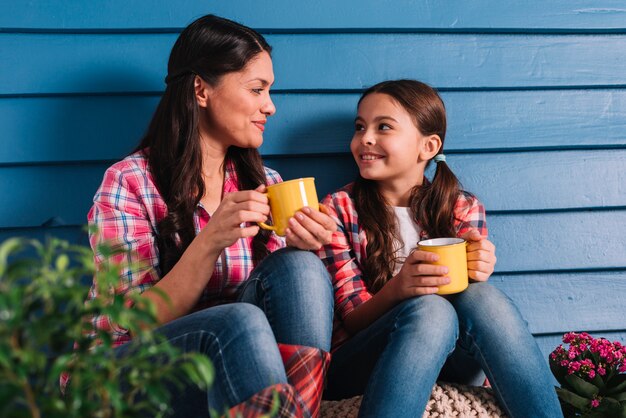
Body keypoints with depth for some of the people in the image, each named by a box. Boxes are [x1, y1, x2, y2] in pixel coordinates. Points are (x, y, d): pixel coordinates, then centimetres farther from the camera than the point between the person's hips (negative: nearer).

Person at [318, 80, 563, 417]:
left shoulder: (462, 210, 7)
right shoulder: (340, 209, 1)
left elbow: (475, 306, 3)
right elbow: (352, 320, -5)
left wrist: (476, 274, -20)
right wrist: (398, 288, -26)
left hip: (449, 362, 2)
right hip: (359, 364, -2)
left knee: (483, 298, -29)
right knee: (430, 309, -33)